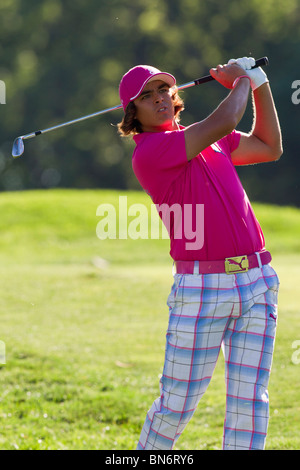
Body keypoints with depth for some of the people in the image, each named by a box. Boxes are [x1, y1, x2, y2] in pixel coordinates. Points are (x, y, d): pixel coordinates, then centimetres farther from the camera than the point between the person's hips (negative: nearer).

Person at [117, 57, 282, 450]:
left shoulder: (203, 139, 17)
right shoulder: (147, 153, -8)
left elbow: (269, 148, 28)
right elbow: (222, 125, -15)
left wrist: (260, 84, 20)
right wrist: (241, 82, 4)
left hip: (257, 285, 6)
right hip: (201, 289, -6)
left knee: (250, 400, 0)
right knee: (177, 405, -2)